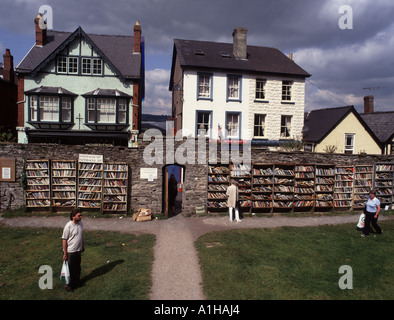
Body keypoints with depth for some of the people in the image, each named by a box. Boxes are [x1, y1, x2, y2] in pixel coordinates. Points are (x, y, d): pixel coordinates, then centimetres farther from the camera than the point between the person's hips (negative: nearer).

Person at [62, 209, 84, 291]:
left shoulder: (80, 224, 0)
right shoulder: (68, 226, -21)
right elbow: (64, 240, -17)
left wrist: (83, 246, 19)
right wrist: (65, 253, -16)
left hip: (78, 250, 7)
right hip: (70, 251, -6)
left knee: (78, 267, 20)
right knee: (70, 269, 7)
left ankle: (77, 281, 39)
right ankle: (70, 285, 24)